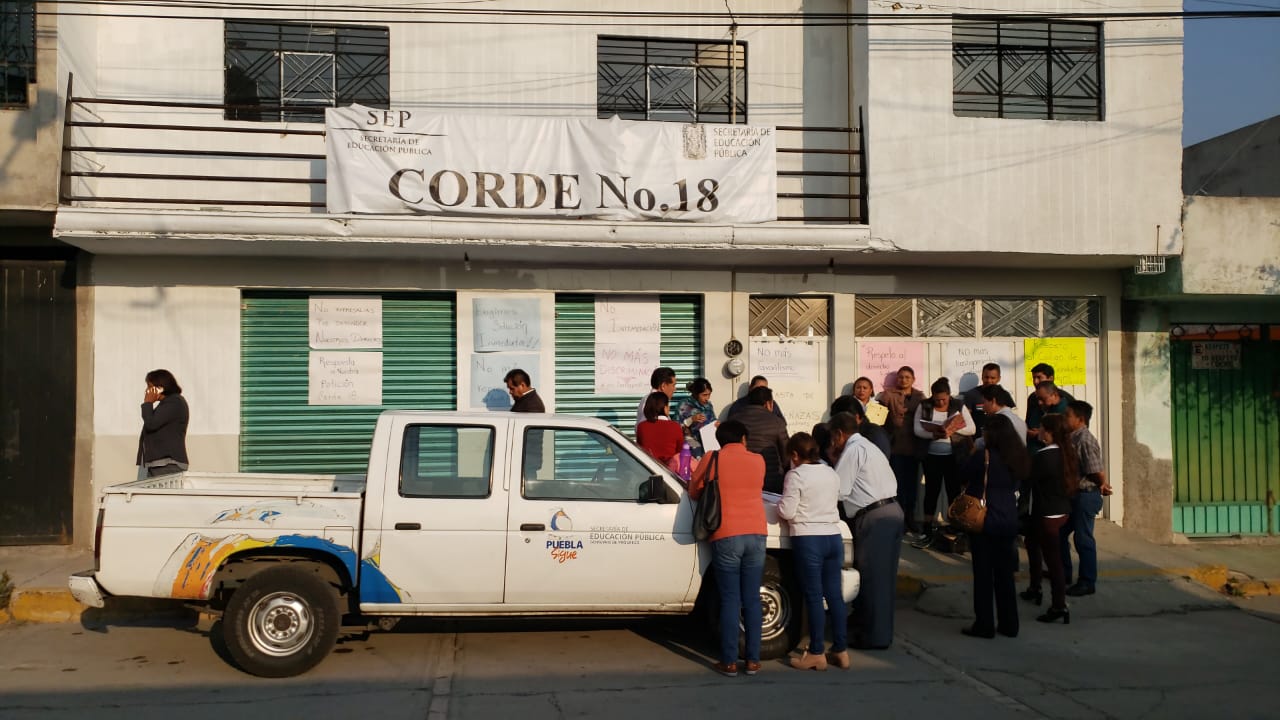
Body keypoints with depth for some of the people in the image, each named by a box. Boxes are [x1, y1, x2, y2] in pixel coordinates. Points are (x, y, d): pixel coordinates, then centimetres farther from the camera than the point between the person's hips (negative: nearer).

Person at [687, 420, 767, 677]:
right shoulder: (758, 460, 8)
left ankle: (729, 661, 4)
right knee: (752, 599, 8)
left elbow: (694, 493, 10)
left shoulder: (712, 460, 1)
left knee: (730, 600, 2)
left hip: (726, 535, -2)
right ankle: (753, 660, 11)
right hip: (755, 533, 2)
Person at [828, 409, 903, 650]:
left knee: (870, 578, -3)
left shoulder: (853, 450, -7)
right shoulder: (868, 447, 23)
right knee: (883, 577, 13)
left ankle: (873, 637, 2)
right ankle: (882, 632, 20)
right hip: (892, 511, 10)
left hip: (873, 518, -10)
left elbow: (839, 491, -12)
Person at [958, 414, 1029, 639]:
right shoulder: (1019, 458, 3)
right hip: (1009, 521, 5)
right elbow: (1017, 485, 13)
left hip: (984, 521, -5)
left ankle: (984, 625, 7)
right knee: (1005, 573, 13)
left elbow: (962, 477, -4)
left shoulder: (982, 457, -15)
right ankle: (1009, 624, 19)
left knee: (983, 574, 3)